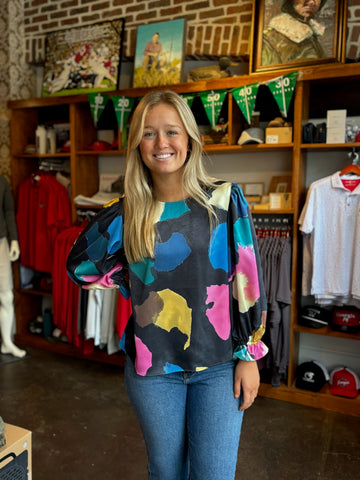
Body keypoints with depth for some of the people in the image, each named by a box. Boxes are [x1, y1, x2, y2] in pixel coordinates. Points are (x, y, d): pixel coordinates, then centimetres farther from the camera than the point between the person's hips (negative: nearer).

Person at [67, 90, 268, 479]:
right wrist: (137, 282, -4)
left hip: (218, 363, -1)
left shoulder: (225, 200, -6)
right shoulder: (128, 212, -2)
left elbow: (248, 280, -4)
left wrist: (249, 355, -4)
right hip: (153, 366, 2)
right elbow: (80, 267, 7)